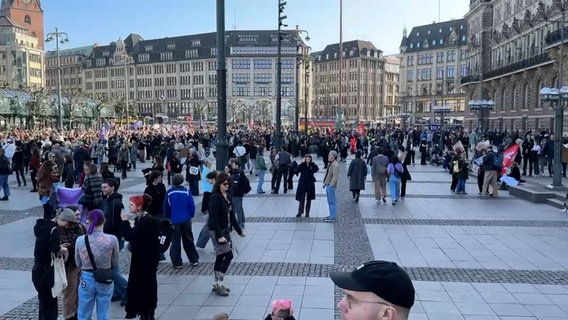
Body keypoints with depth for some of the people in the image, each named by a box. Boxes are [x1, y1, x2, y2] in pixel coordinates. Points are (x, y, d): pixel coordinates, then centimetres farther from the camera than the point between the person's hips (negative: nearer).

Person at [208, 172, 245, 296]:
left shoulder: (228, 196, 9)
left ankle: (217, 284, 23)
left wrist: (239, 230, 17)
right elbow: (214, 218, -20)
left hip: (225, 230, 8)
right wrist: (219, 235, -25)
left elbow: (231, 215, 16)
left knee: (220, 257, 13)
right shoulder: (215, 198, -16)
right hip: (217, 231, -8)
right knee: (228, 255, -10)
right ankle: (219, 283, 0)